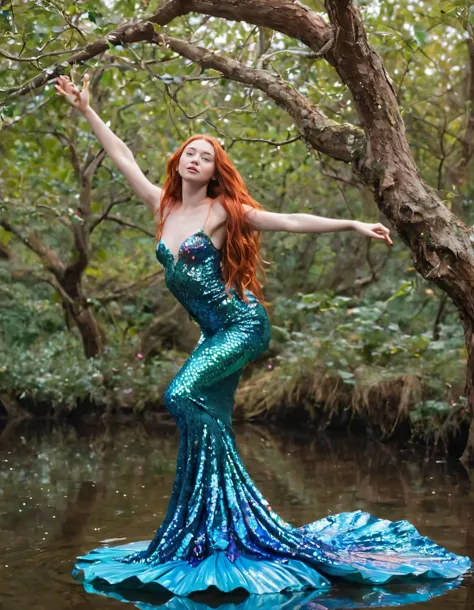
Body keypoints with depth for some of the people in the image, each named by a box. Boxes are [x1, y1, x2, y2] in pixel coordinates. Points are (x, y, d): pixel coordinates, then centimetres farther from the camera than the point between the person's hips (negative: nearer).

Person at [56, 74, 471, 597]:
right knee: (211, 432, 6)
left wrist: (354, 225, -9)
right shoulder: (163, 206, 10)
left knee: (181, 395, -24)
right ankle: (218, 536, 15)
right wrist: (86, 111, 17)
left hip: (243, 326, -6)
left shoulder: (226, 210, -5)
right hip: (214, 335, 6)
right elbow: (123, 157, 16)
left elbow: (292, 222, -5)